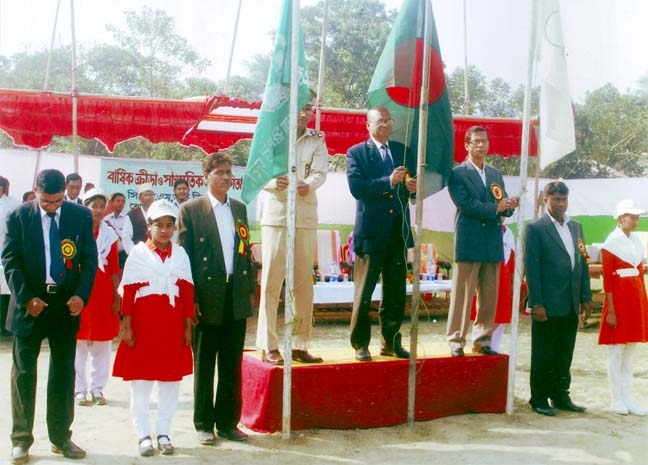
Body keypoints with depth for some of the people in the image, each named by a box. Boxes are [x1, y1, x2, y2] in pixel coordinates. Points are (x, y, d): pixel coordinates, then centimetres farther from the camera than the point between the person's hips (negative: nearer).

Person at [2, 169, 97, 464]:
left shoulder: (81, 215, -1)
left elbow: (90, 258, 1)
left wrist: (81, 295, -11)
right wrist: (25, 298, -14)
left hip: (66, 303, 2)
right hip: (30, 303, -1)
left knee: (64, 371, 8)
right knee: (24, 371, 5)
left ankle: (61, 437, 20)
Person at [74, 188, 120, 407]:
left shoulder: (109, 234, 8)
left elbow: (114, 269, 8)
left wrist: (117, 295, 3)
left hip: (104, 292, 3)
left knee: (103, 343, 5)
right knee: (78, 342, 1)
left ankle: (97, 388, 15)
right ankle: (79, 389, 12)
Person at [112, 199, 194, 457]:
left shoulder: (180, 254, 7)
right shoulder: (138, 253, 0)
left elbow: (187, 291, 6)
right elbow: (127, 291, -3)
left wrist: (187, 326, 3)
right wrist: (127, 327, -7)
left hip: (173, 325, 3)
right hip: (144, 324, -2)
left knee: (171, 379, 7)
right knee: (141, 380, 3)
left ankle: (164, 433, 18)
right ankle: (143, 435, 13)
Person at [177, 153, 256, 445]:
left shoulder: (239, 209, 12)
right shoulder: (191, 210, -2)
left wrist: (250, 288, 9)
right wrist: (190, 298, -10)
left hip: (236, 296, 4)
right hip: (207, 297, -4)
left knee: (232, 364, 10)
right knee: (204, 364, 7)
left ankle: (228, 422, 20)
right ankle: (204, 424, 18)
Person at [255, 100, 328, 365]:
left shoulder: (317, 140, 11)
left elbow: (320, 171, -3)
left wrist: (309, 184, -25)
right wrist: (274, 182, -27)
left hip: (306, 216, 3)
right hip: (276, 214, -3)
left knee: (304, 281, 6)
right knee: (271, 280, -5)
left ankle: (300, 345, 15)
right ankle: (268, 346, 0)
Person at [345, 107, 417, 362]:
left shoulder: (402, 151, 15)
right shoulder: (356, 153, 1)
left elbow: (415, 178, 12)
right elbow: (356, 188, -13)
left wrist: (413, 185, -11)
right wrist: (388, 182, -21)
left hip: (399, 232, 4)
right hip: (371, 232, -4)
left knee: (396, 292, 9)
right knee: (364, 292, 2)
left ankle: (391, 341, 21)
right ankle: (360, 343, 13)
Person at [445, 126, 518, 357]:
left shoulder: (495, 174, 18)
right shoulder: (457, 173, -2)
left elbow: (503, 207, 13)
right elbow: (465, 204, -13)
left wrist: (509, 206, -9)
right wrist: (495, 208, -16)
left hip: (493, 244, 6)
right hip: (468, 243, -6)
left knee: (489, 296, 8)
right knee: (462, 295, -2)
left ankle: (482, 340, 18)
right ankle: (456, 340, 5)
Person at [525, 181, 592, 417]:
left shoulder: (576, 227, 13)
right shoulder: (535, 229, -6)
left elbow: (583, 264, 15)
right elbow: (531, 268, -10)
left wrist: (586, 298, 9)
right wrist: (536, 304, -14)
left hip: (571, 305, 6)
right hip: (548, 304, -6)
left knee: (564, 353, 14)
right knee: (543, 354, 4)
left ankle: (561, 395, 25)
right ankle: (539, 399, 14)